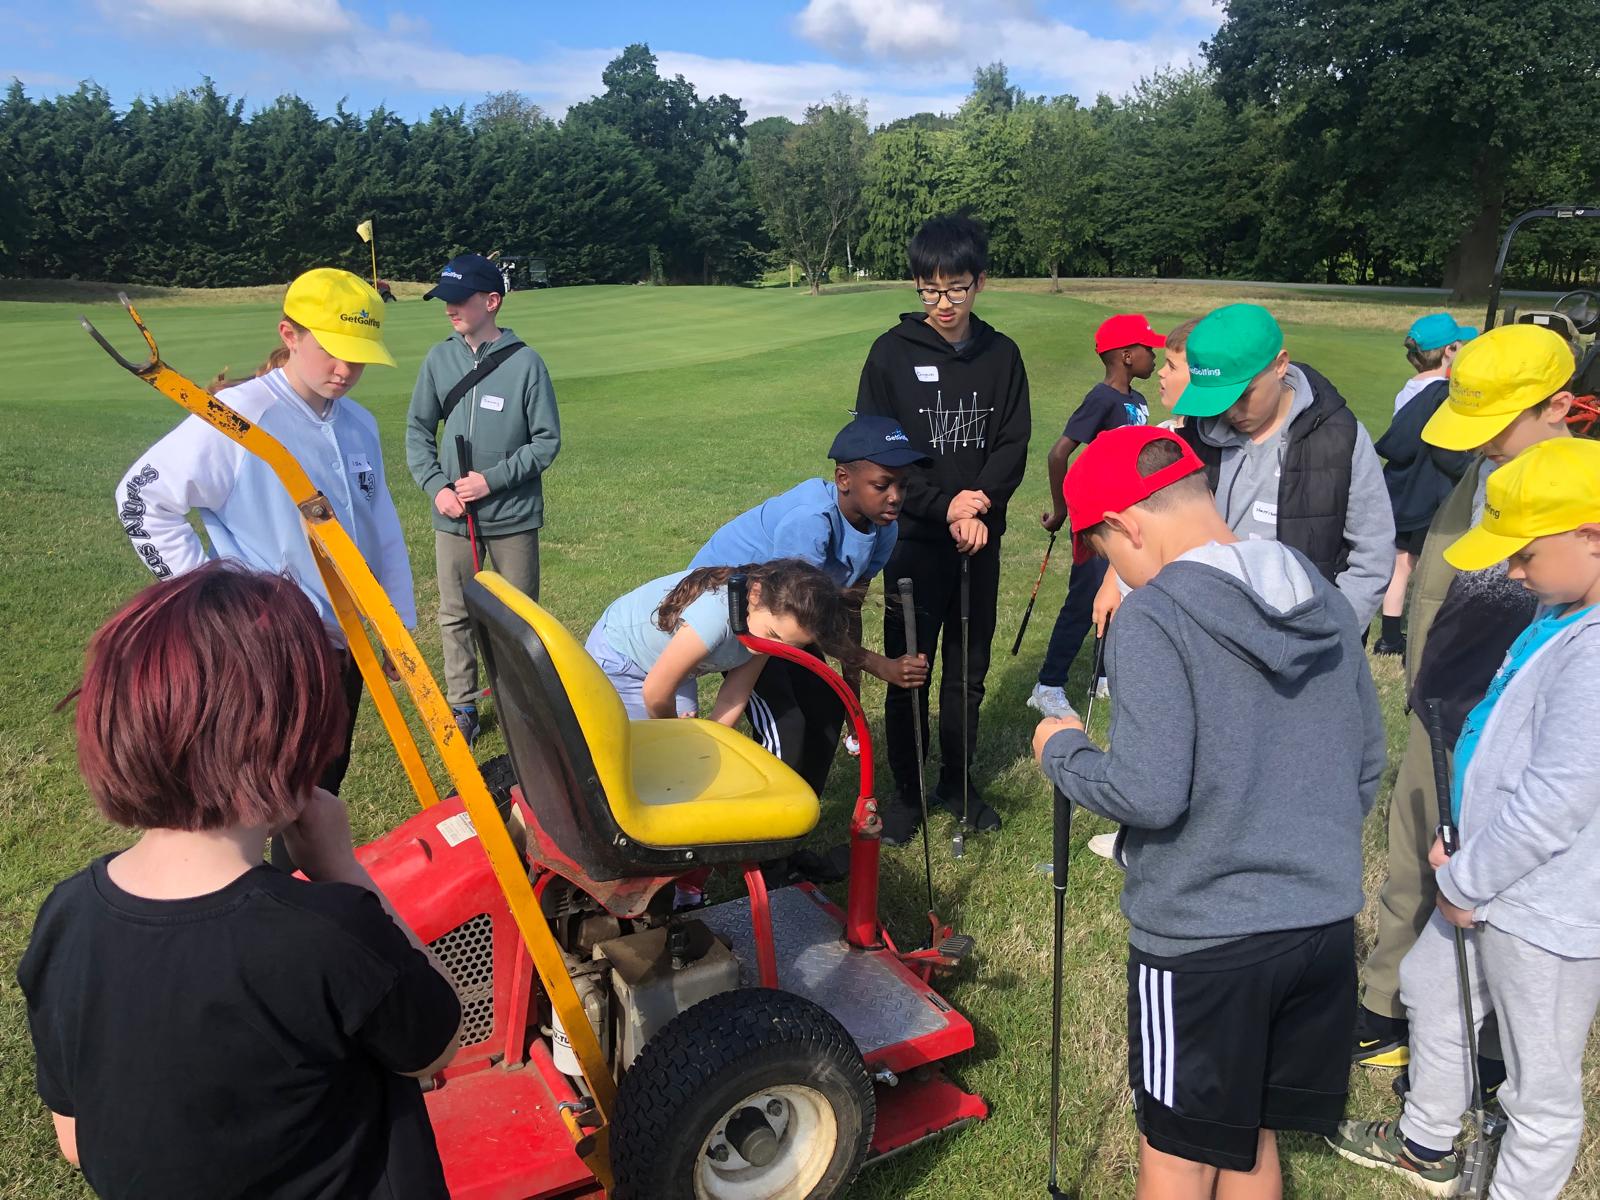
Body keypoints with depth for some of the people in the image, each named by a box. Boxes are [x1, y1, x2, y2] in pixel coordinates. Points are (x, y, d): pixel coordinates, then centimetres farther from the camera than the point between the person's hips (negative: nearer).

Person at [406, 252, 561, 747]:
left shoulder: (525, 362, -10)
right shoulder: (439, 359, 1)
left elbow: (547, 441, -6)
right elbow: (418, 429, 8)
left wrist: (493, 479, -14)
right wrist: (436, 485, -6)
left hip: (513, 516, -3)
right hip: (453, 517, 3)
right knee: (454, 616, 11)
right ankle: (462, 706, 26)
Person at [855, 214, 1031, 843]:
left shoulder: (1001, 354, 4)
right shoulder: (893, 352, -4)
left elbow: (1013, 445, 1)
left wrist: (980, 507, -16)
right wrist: (945, 505, -16)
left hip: (981, 538, 3)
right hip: (915, 538, -2)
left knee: (969, 669, 12)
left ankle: (958, 781, 28)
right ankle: (905, 791, 18)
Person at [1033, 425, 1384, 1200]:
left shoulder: (1152, 617, -17)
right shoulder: (1323, 599, 4)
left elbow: (1149, 792, -23)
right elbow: (1366, 766, 11)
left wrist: (1062, 752, -6)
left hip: (1201, 936, -6)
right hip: (1323, 921, 7)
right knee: (1253, 1136, 23)